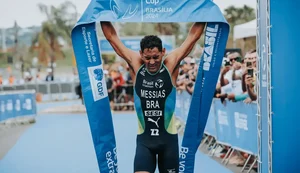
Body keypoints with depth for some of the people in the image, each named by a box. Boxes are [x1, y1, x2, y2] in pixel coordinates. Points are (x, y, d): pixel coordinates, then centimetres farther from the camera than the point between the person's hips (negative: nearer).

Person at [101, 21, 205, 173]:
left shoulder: (171, 64, -7)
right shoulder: (135, 64, -5)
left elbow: (193, 36, -4)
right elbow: (111, 37, 0)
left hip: (168, 137, 0)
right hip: (144, 138, 0)